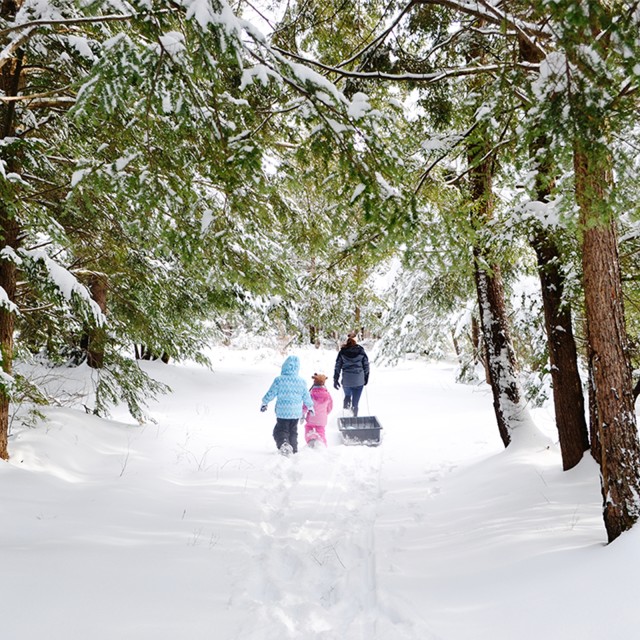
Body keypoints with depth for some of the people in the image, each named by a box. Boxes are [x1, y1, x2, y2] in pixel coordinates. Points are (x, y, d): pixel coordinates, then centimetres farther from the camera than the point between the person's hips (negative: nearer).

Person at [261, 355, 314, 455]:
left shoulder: (279, 380, -12)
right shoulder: (301, 382, -3)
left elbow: (270, 394, -5)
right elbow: (306, 397, 7)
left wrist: (264, 403, 13)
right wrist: (310, 407, 25)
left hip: (282, 412, -3)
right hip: (296, 413, 3)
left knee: (281, 430, 6)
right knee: (293, 431, 18)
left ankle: (283, 442, -23)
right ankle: (294, 450, 20)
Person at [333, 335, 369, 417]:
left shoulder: (342, 352, 0)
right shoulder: (361, 351, 0)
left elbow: (337, 366, 1)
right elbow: (366, 365, 4)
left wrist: (335, 379, 6)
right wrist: (366, 378, 14)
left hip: (346, 380, 1)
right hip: (359, 381, -1)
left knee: (347, 395, 28)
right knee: (355, 403, 6)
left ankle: (346, 406, 3)